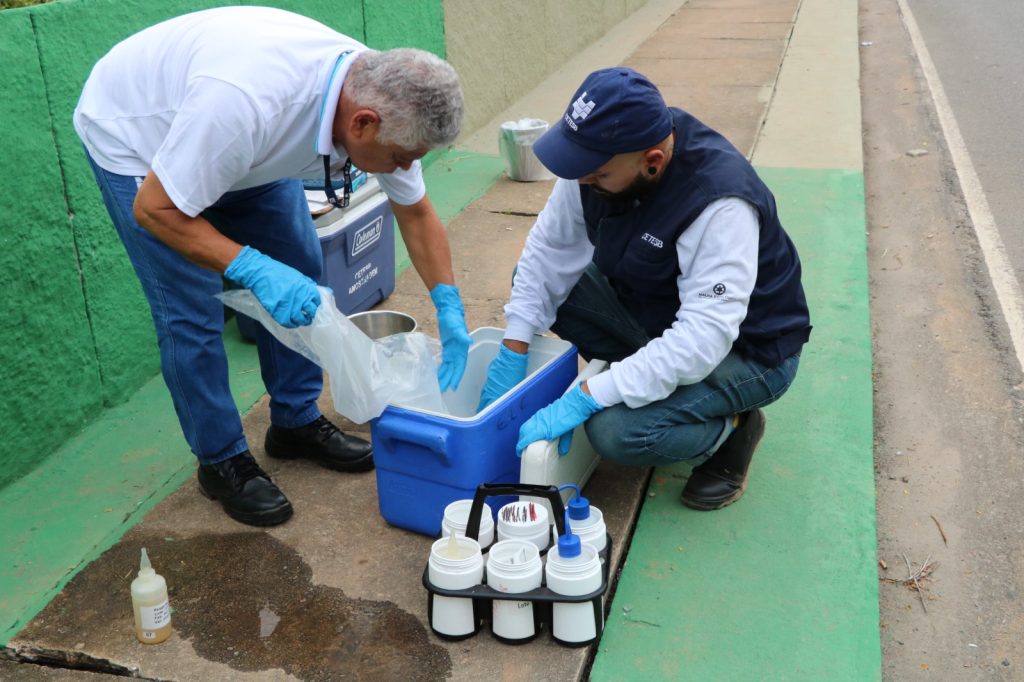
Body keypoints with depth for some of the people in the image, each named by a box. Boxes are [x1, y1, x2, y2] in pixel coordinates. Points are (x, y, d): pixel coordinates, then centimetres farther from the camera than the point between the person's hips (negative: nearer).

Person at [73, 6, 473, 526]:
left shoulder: (382, 99, -22)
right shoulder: (245, 100, -44)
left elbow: (416, 213, -5)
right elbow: (155, 209, -31)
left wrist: (450, 311, -11)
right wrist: (255, 269, -41)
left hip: (245, 143, 6)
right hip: (133, 136, -6)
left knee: (299, 275, 3)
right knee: (192, 312, -9)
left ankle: (297, 423, 22)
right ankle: (221, 461, 11)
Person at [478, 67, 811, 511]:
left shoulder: (720, 204, -35)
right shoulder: (599, 155, -16)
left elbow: (702, 341, -38)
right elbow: (549, 248, -8)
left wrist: (585, 398, -38)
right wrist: (512, 355, -14)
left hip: (744, 350, -7)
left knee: (618, 431, -29)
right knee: (536, 284, -7)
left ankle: (730, 428, 2)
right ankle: (640, 375, 7)